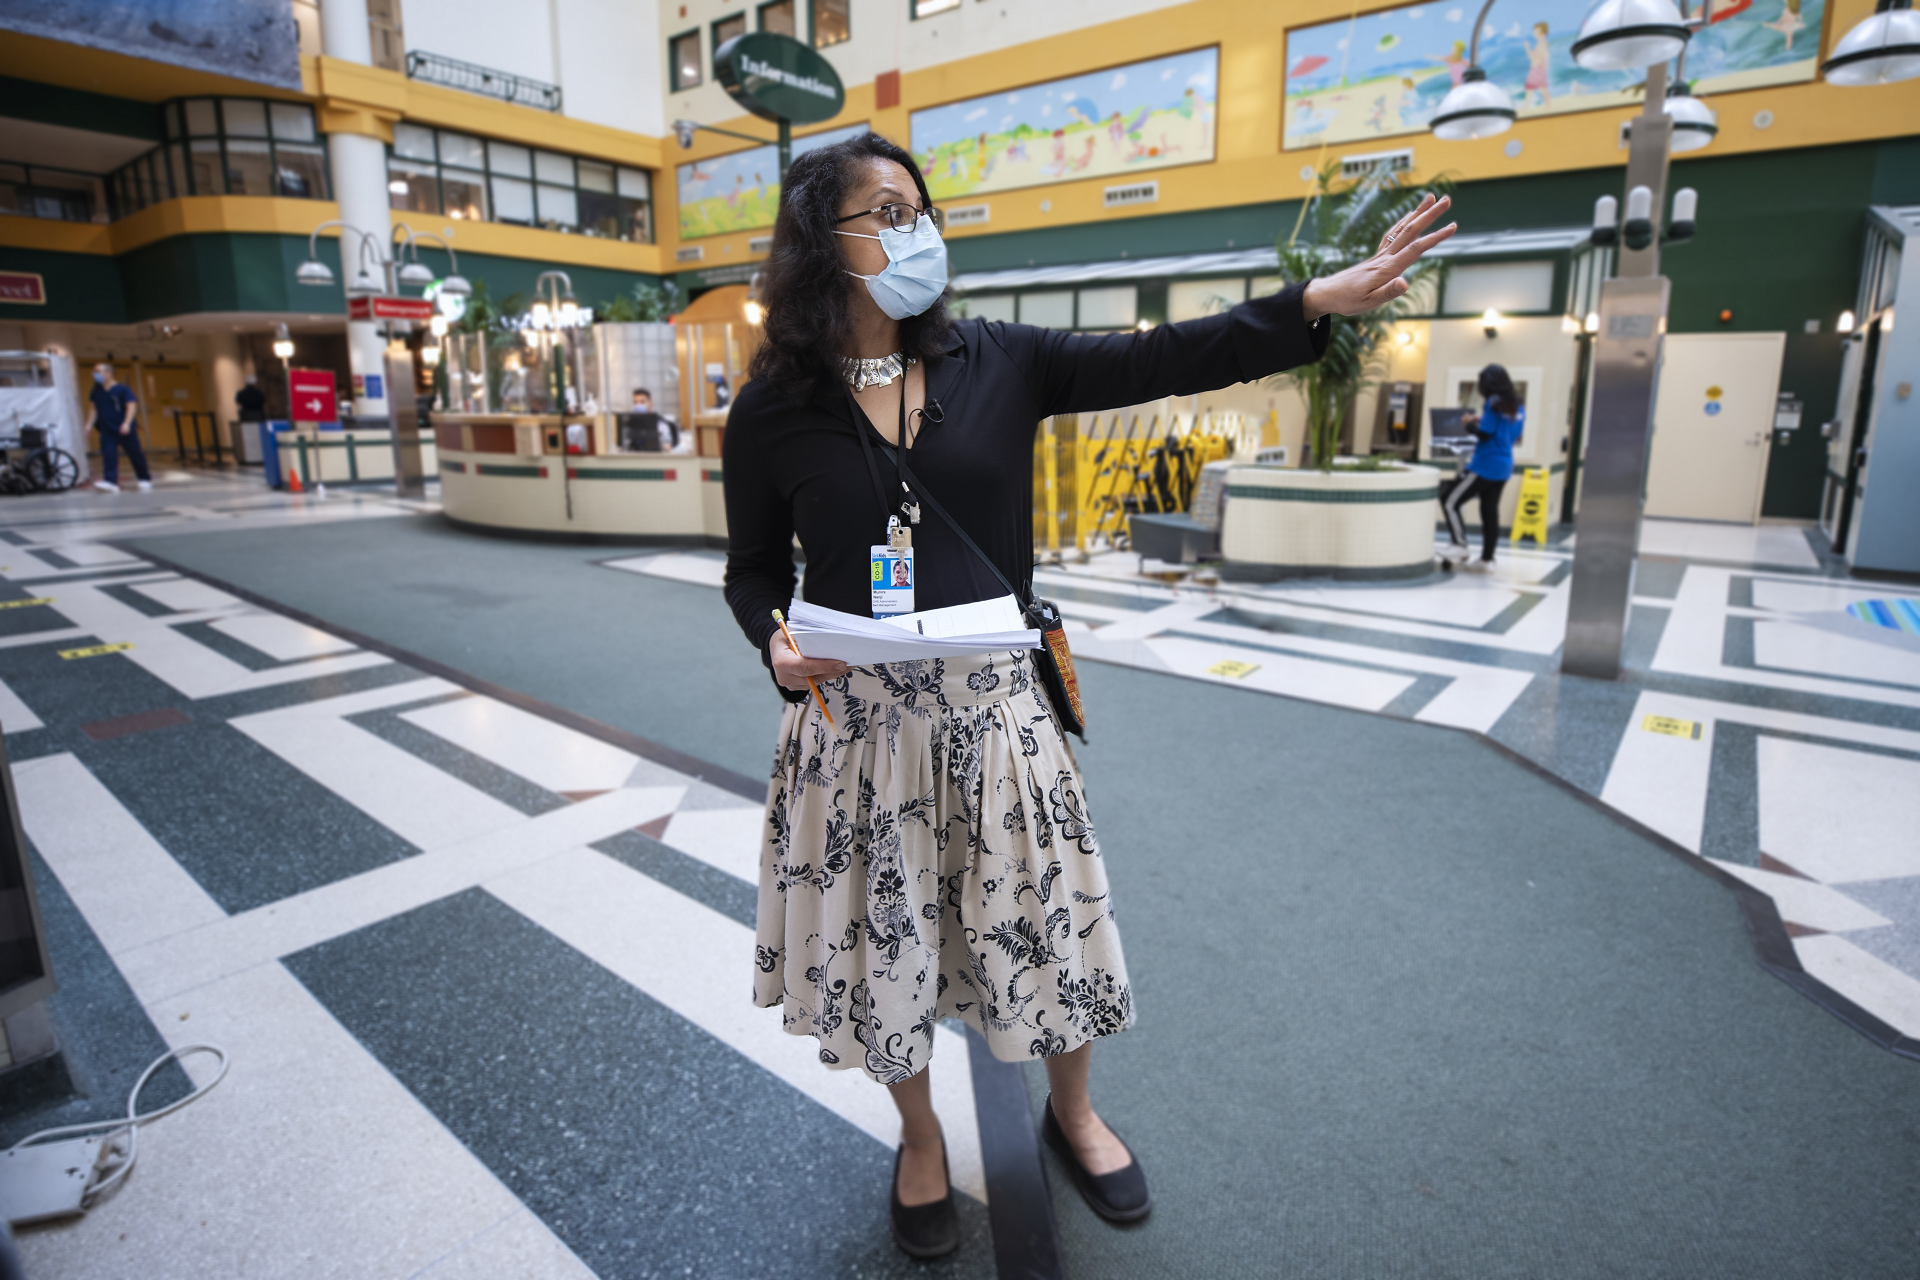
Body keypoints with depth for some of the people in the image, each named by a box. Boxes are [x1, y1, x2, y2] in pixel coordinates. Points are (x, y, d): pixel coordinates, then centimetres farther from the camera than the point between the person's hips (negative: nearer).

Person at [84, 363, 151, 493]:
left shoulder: (122, 389, -7)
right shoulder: (96, 392, 9)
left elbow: (132, 406, -16)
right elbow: (94, 409, 18)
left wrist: (126, 423, -28)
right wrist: (89, 425, 11)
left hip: (125, 429, -4)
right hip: (107, 430, 4)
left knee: (135, 454, 6)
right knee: (108, 455, -10)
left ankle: (145, 479, 23)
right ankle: (111, 482, -19)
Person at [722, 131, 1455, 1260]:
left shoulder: (997, 363, -1)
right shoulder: (773, 412, -3)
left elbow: (1159, 361, -6)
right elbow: (754, 572, 5)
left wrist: (1318, 301, -15)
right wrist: (778, 642, -16)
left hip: (995, 702, 1)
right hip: (858, 713, -1)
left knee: (1046, 913, 14)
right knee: (886, 933, 14)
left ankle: (1073, 1112, 47)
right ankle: (921, 1137, 46)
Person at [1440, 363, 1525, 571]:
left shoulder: (1494, 404, -13)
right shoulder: (1518, 406, 12)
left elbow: (1484, 435, -17)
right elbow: (1514, 437, 18)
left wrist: (1470, 424, 2)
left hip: (1485, 466, -9)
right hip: (1503, 467, 9)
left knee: (1449, 501, -1)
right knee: (1490, 512, 10)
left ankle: (1460, 545, -8)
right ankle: (1486, 559, 12)